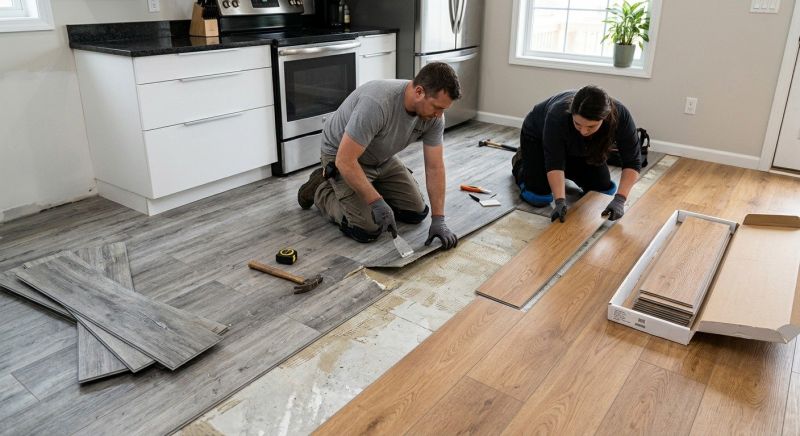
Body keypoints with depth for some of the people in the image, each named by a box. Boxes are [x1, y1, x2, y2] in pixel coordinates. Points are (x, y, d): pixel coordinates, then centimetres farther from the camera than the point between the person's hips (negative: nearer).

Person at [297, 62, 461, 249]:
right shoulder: (377, 104, -39)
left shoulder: (433, 115, -17)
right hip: (342, 156, -7)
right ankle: (321, 189, 7)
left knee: (417, 212, 4)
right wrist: (377, 203, -33)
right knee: (367, 230, -17)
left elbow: (434, 167, -12)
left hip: (383, 159, 7)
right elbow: (345, 161, -35)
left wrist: (438, 219, -16)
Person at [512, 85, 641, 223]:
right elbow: (554, 163, -36)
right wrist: (560, 201, -43)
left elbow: (632, 161, -29)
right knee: (539, 197, -15)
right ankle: (520, 162, 12)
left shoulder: (620, 115, -32)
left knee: (605, 189, -3)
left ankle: (569, 171, 20)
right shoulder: (558, 115, -40)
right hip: (538, 136, -3)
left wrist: (620, 199, -38)